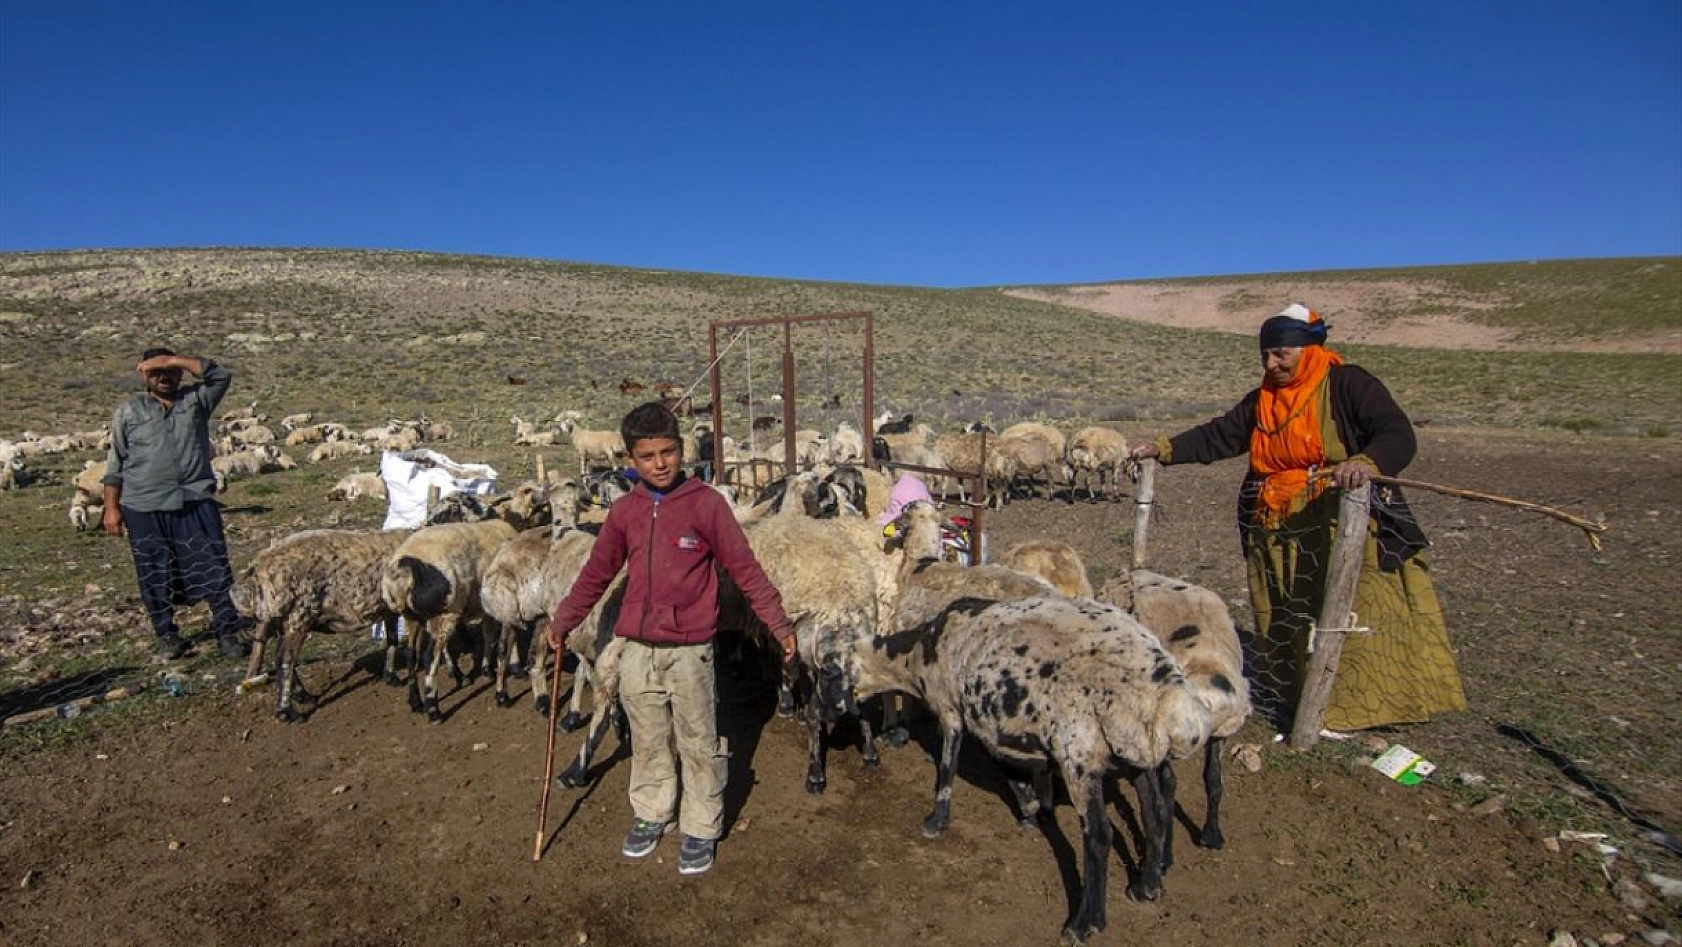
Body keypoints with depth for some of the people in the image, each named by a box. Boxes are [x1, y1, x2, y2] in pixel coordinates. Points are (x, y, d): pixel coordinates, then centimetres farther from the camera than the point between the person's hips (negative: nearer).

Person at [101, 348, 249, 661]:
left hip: (196, 503, 0)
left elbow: (221, 376, -6)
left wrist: (174, 360, -8)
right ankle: (167, 635, 22)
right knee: (155, 576, 7)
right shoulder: (128, 411, 8)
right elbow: (115, 464, 7)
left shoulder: (196, 400, 10)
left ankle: (227, 632, 5)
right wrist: (112, 507, 2)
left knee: (214, 570, -2)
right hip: (145, 509, 0)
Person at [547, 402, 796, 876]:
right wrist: (563, 619, 19)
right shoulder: (625, 511, 4)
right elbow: (596, 573, 14)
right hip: (638, 648, 4)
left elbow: (744, 567, -8)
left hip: (689, 648, -4)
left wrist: (778, 623, -7)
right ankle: (650, 815, 37)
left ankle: (701, 830, 24)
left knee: (698, 743, 8)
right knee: (647, 740, 18)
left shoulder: (706, 503, -9)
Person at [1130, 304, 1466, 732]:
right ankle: (1288, 694, 23)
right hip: (1277, 535, 6)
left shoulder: (1347, 385, -7)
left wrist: (1366, 462, -40)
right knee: (1283, 621, 11)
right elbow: (1217, 436, 15)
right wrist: (1163, 449, 4)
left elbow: (1398, 435, -19)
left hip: (1342, 527, -6)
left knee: (1353, 614, -9)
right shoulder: (1262, 400, 14)